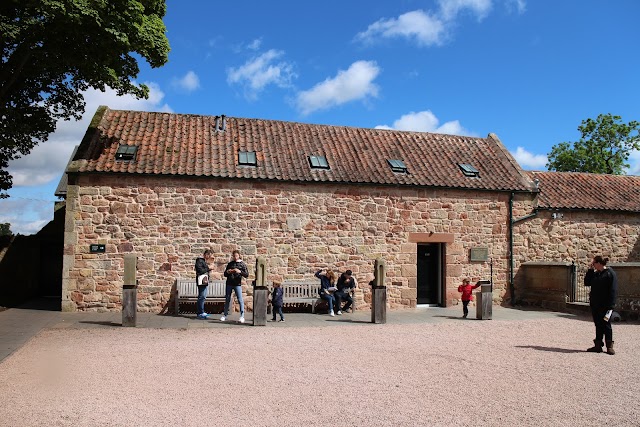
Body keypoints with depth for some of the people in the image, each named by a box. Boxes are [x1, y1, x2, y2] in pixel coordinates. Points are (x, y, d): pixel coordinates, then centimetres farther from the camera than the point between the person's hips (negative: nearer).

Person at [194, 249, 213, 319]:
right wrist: (208, 268, -12)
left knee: (203, 297, 12)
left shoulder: (204, 261, 21)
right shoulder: (199, 260, -10)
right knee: (202, 297, -10)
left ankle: (200, 312, 17)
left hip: (205, 281, 10)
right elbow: (200, 270, -19)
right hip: (201, 281, -10)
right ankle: (200, 313, -8)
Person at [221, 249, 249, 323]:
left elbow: (247, 275, -3)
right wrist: (227, 272, -6)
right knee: (227, 299, 7)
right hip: (229, 284, 3)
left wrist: (240, 271, -19)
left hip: (237, 284, -3)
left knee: (240, 300, -8)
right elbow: (225, 274, 17)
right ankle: (225, 315, 16)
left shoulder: (242, 264, 3)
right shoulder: (230, 264, 11)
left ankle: (242, 316, -5)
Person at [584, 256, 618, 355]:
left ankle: (609, 346, 11)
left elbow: (613, 290, -13)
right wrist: (590, 270, 4)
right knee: (598, 325, 10)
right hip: (595, 304, 7)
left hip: (605, 305, -7)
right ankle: (598, 345, 15)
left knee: (606, 325, 1)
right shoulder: (595, 273, 12)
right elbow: (587, 282, 11)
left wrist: (610, 305, -18)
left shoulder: (610, 273, -10)